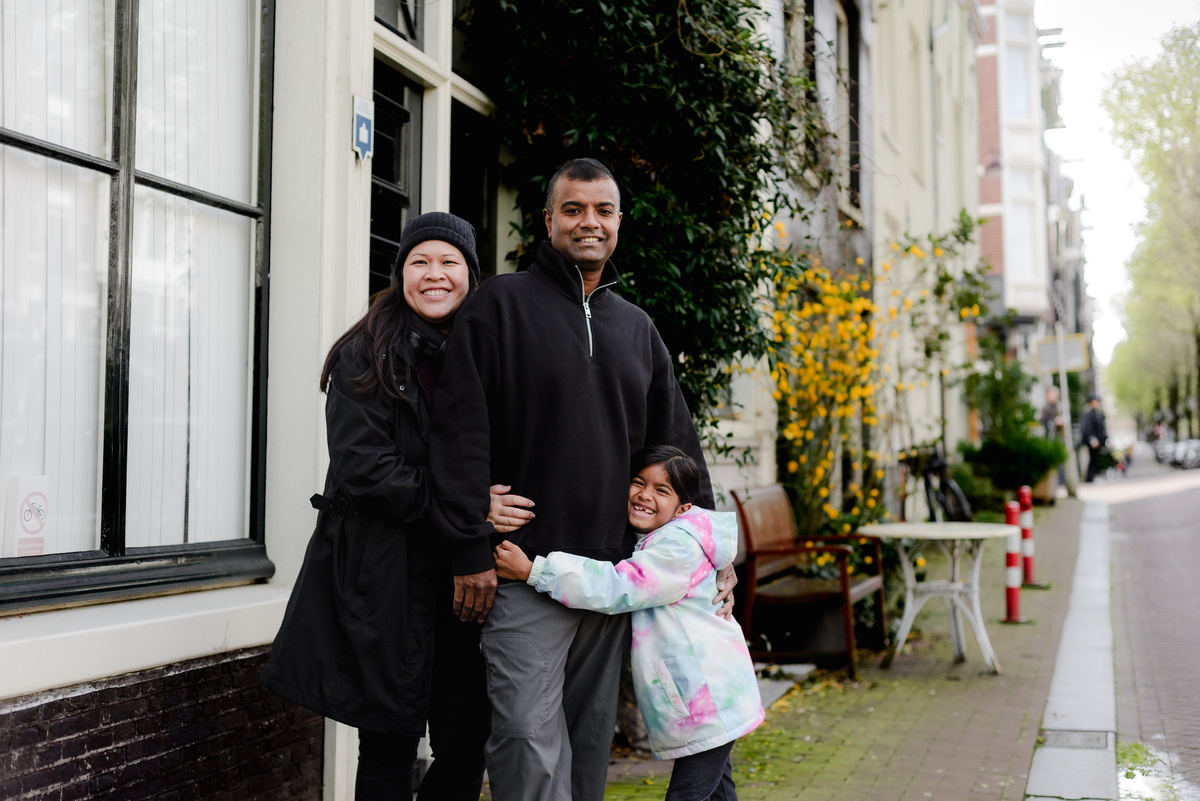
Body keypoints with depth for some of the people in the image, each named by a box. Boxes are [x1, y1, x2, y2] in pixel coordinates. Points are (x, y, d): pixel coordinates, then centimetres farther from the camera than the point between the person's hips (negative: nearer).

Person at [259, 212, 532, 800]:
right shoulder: (365, 356, -1)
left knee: (468, 744, 3)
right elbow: (360, 464, -12)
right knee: (389, 746, 5)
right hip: (383, 574, -3)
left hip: (464, 574, 4)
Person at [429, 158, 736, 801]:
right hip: (526, 567, -5)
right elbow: (462, 429, -6)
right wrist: (470, 550, -12)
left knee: (591, 739, 11)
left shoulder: (637, 328, 17)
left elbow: (676, 441, 21)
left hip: (614, 571, 5)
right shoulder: (502, 303, 1)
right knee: (529, 737, -10)